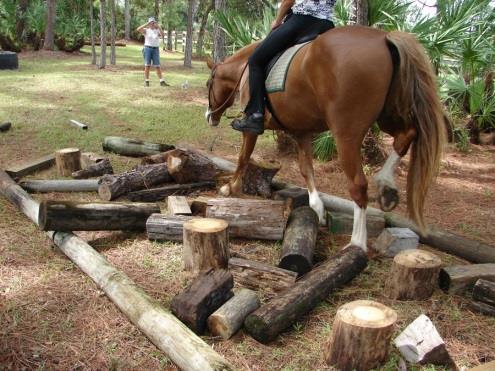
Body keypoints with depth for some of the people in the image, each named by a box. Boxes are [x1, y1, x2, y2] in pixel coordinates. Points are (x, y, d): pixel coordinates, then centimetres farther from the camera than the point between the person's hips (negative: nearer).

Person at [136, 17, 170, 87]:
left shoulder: (157, 31, 5)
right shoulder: (146, 30, 2)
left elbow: (162, 34, -15)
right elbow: (138, 29, -15)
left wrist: (158, 26, -21)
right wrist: (146, 24, -17)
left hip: (155, 49, 1)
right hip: (147, 48, -1)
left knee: (157, 66, -2)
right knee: (147, 65, -3)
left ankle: (162, 82, -1)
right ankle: (146, 81, 2)